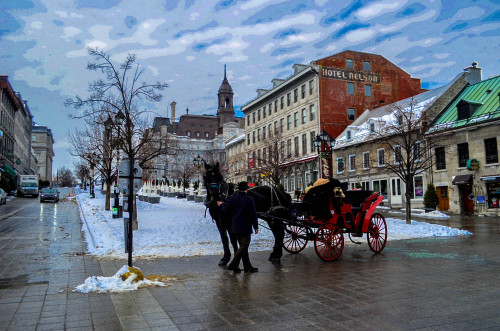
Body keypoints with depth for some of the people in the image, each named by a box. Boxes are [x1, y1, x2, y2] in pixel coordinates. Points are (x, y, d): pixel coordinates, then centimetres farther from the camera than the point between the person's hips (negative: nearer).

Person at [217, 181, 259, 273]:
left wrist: (221, 205, 24)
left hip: (235, 227, 6)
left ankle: (247, 266, 19)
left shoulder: (233, 198, 0)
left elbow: (226, 210, 4)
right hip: (246, 228, -6)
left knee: (243, 246, 13)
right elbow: (253, 214, -8)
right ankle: (233, 265, -4)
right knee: (244, 246, 0)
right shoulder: (250, 199, -10)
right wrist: (256, 227, -1)